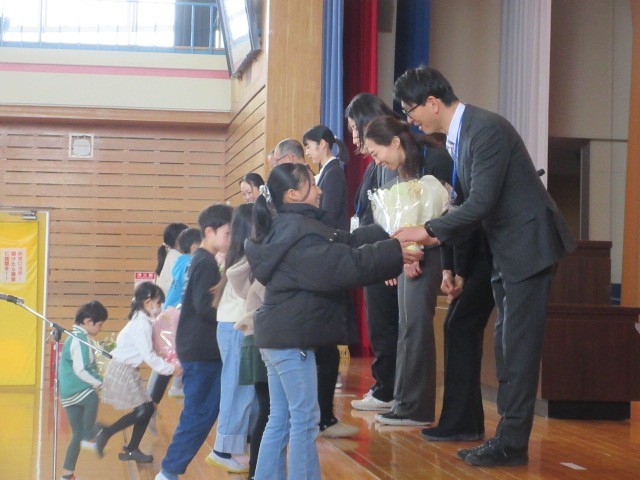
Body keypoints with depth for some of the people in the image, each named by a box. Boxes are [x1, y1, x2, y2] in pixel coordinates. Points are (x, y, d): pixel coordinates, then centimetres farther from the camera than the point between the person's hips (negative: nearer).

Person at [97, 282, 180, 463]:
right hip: (122, 371, -10)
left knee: (147, 408, 8)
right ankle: (106, 433, -3)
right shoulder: (142, 324, -18)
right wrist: (171, 368, -14)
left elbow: (147, 353, 11)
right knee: (143, 409, -10)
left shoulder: (140, 320, 12)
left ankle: (131, 450, 14)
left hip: (127, 370, 10)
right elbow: (148, 356, -19)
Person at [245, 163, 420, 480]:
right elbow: (342, 265, -25)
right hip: (291, 337, -10)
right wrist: (394, 254, -19)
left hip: (280, 335, 10)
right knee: (305, 420, -5)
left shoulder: (289, 227, 16)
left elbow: (345, 243, 13)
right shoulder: (299, 233, -17)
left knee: (280, 420, 13)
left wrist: (389, 239, 3)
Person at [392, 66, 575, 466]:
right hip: (505, 250, 10)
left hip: (529, 243, -10)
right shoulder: (458, 135, 7)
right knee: (507, 347, 12)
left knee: (518, 347, -6)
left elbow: (481, 204, -25)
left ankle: (512, 444, -1)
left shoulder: (487, 129, -22)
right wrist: (440, 237, 3)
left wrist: (429, 231, -17)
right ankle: (508, 435, 19)